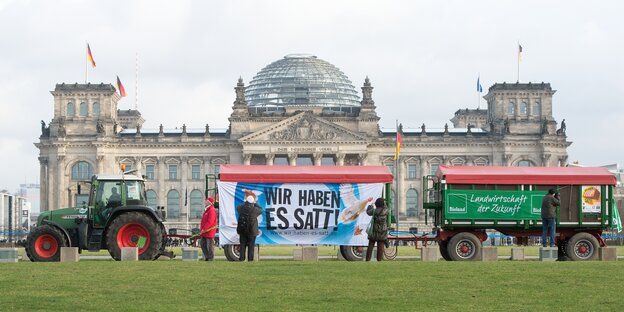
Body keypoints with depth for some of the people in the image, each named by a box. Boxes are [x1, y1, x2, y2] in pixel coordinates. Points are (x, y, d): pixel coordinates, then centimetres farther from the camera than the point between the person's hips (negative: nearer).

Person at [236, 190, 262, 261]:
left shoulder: (241, 208, -7)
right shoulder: (254, 209, -13)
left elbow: (237, 208, 17)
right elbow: (261, 210, 7)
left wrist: (245, 202, 17)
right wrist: (255, 203, 13)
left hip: (242, 230, 2)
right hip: (252, 231, -2)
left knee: (242, 245, 9)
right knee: (251, 245, 3)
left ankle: (241, 258, 8)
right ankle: (250, 258, 1)